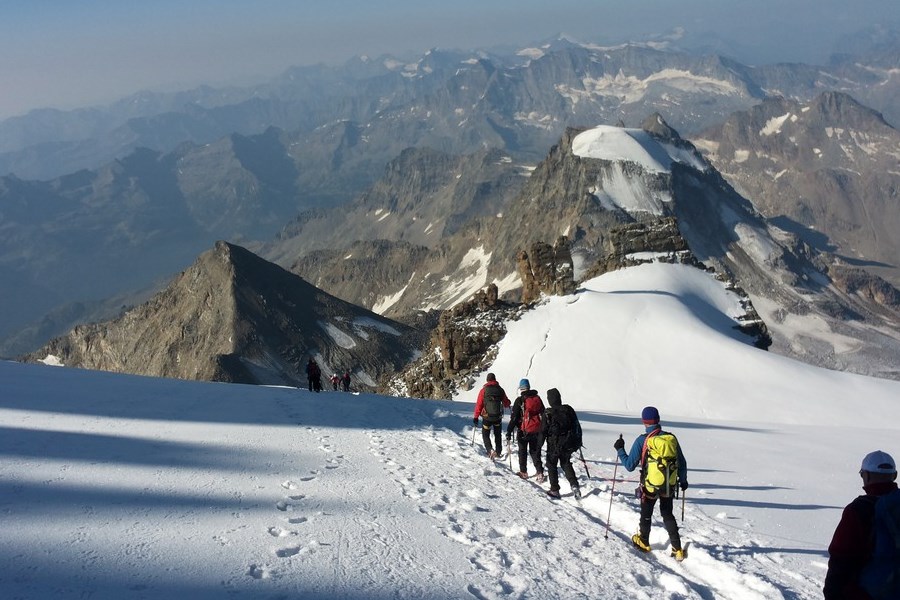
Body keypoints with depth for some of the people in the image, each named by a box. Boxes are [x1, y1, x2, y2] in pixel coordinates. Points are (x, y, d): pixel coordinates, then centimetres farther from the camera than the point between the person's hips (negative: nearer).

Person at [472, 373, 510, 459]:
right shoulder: (500, 390, -3)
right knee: (498, 435, 22)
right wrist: (508, 403, 30)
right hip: (498, 417, 2)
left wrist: (476, 417, -1)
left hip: (487, 417, -2)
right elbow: (506, 404, 6)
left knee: (485, 435, 10)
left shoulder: (484, 390, -8)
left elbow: (479, 404, -8)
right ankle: (498, 452, 27)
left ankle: (490, 450, -12)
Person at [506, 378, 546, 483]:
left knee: (522, 452, 14)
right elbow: (543, 414, 10)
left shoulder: (520, 401, -13)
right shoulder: (537, 398, 2)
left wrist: (509, 433, -12)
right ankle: (540, 473, 4)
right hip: (537, 430, 4)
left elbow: (514, 418, -15)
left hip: (524, 431, -4)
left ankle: (523, 472, 21)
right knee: (535, 451, 13)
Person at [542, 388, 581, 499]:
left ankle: (554, 490, 14)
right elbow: (577, 427, 6)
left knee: (551, 465, 14)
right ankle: (574, 485, 5)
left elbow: (543, 431, -11)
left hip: (554, 445, -4)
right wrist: (578, 442, 18)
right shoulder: (569, 410, -2)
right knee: (566, 464, 22)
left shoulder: (548, 414, -14)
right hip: (568, 444, 4)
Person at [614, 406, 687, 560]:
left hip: (650, 486, -3)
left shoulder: (642, 440, -17)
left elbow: (630, 465, -12)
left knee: (646, 514, 20)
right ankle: (677, 549, 18)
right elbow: (682, 463, 5)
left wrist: (620, 450, 3)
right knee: (668, 515, 20)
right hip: (669, 486, 3)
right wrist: (683, 480, 21)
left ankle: (644, 543, 38)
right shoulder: (671, 438, -5)